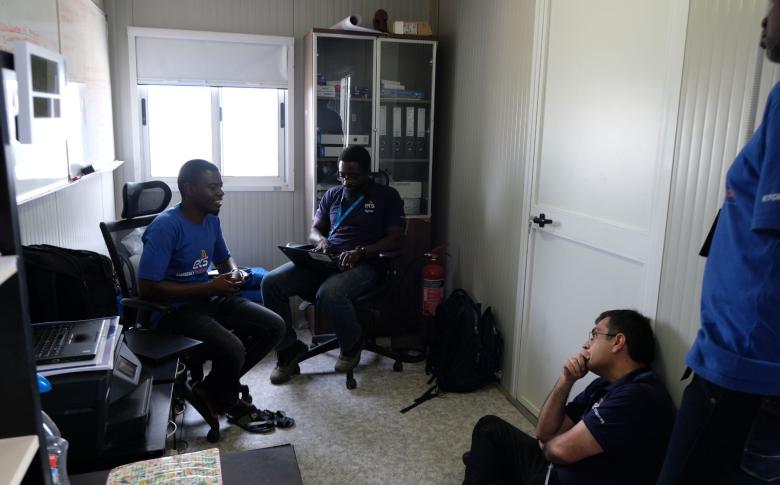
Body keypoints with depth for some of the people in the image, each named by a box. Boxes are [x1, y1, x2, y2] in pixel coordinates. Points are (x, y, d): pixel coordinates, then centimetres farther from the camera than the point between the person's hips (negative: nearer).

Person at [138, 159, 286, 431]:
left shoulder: (211, 219, 4)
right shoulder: (165, 226, -21)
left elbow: (224, 260, 20)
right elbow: (147, 288, -24)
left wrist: (235, 273, -6)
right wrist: (209, 287, -22)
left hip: (209, 298, 8)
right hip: (174, 308, -8)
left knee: (274, 327, -4)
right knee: (232, 349, -30)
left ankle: (212, 387, 7)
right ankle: (226, 401, 5)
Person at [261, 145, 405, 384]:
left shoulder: (387, 196, 6)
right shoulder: (332, 194, 19)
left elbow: (396, 238, -2)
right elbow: (314, 230, 21)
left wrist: (361, 251, -18)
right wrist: (321, 239, -6)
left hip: (364, 264, -5)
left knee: (328, 293, -38)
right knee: (271, 282, -19)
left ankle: (352, 343, -7)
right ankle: (288, 348, -5)